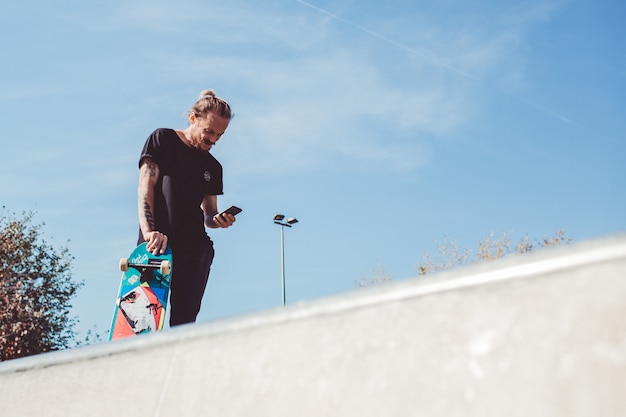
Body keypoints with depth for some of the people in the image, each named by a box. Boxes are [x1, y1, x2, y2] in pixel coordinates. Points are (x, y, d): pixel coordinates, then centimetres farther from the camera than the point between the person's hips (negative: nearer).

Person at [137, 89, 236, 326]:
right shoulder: (163, 140, 7)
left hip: (195, 248, 4)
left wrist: (219, 220, -4)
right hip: (157, 244, -4)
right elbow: (146, 185, -4)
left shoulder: (213, 167, 19)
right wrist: (149, 231, -19)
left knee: (184, 319, -6)